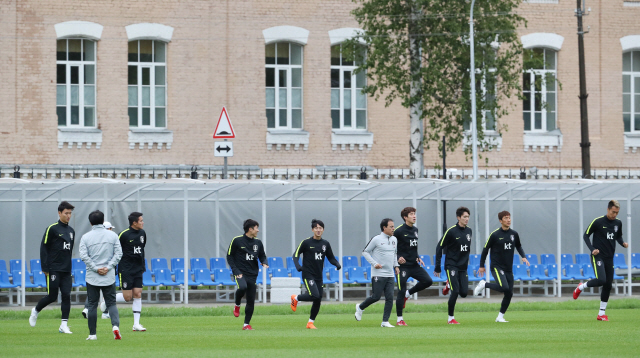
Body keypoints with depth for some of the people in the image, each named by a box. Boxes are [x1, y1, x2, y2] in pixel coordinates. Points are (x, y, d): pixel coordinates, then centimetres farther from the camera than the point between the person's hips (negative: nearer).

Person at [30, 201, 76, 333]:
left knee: (66, 295, -4)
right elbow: (44, 248, -7)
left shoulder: (71, 231, 13)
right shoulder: (52, 229, -6)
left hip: (66, 270, 5)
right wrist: (45, 267, -11)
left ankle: (64, 325, -2)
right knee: (52, 296, -3)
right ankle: (35, 311, 24)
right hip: (53, 270, -5)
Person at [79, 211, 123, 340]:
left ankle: (92, 334, 9)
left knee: (92, 305, 6)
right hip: (109, 277, 1)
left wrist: (96, 268, -8)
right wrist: (108, 267, -5)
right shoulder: (112, 235, 3)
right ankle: (115, 325, -18)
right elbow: (118, 253, -3)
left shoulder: (86, 237, -1)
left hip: (92, 277, -1)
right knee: (111, 303, 6)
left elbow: (84, 255, -10)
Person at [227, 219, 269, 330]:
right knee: (242, 287, -34)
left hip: (252, 275, 4)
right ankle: (237, 305, -4)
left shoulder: (258, 242, 11)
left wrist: (264, 263, -3)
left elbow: (262, 256, 22)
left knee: (251, 301, 0)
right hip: (240, 273, -4)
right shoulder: (237, 241, -2)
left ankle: (246, 324, 12)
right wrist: (236, 271, -9)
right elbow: (229, 256, 1)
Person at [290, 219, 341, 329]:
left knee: (318, 301, 3)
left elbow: (331, 257, 18)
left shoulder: (325, 244, 8)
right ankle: (295, 298, 6)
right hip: (308, 275, -5)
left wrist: (337, 264, -2)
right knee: (314, 295, -21)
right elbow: (296, 254, 0)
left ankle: (310, 323, 18)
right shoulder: (306, 242, -6)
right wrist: (297, 266, -18)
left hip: (319, 276, 5)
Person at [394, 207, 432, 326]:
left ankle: (408, 294, 14)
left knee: (428, 281, -7)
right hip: (403, 266, -7)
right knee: (401, 292, -5)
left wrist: (417, 258, 10)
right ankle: (400, 319, 5)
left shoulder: (415, 230, 11)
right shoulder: (399, 231, -10)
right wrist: (397, 258, -20)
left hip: (414, 265, 7)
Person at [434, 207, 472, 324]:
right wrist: (437, 267, -8)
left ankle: (449, 285, 29)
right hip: (451, 265, -6)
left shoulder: (469, 231, 7)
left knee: (463, 293, -2)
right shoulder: (451, 231, -10)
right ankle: (450, 318, 0)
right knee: (455, 292, -13)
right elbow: (439, 247, -6)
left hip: (463, 267, 6)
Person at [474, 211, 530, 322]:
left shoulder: (514, 234, 6)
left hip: (509, 269, 6)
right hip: (497, 267, -6)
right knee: (504, 287, -25)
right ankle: (484, 285, -1)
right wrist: (481, 266, 2)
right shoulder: (495, 235, -9)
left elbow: (518, 246, 24)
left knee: (509, 293, 1)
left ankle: (500, 317, 14)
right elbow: (485, 249, 0)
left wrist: (523, 256, 6)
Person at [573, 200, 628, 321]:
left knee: (608, 285, 2)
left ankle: (601, 314, 9)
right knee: (601, 280, -24)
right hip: (598, 256, -6)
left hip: (609, 258, 6)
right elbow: (586, 235, -1)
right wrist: (592, 249, -14)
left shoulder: (618, 223, 7)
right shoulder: (598, 222, -9)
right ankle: (581, 287, 5)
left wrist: (623, 243, 2)